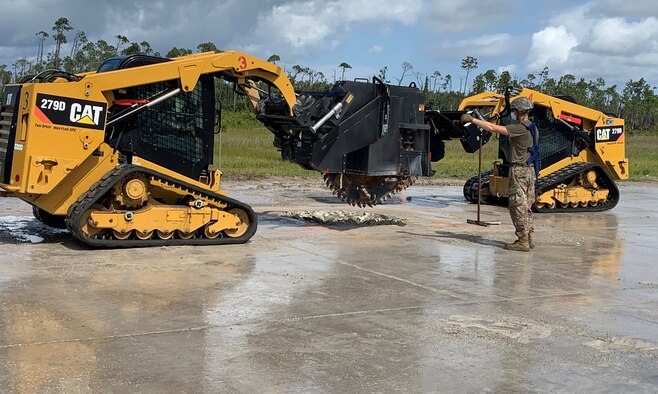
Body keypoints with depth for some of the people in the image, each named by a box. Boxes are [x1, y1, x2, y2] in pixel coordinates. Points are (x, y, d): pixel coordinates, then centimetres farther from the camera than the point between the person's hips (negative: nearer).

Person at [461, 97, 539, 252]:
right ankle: (528, 238, 18)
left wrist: (472, 119, -17)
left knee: (518, 206, -5)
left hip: (519, 170, -9)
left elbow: (493, 128, -21)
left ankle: (522, 241, -4)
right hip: (530, 169, 9)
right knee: (526, 206, 14)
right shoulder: (533, 128, 12)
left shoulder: (520, 128, -17)